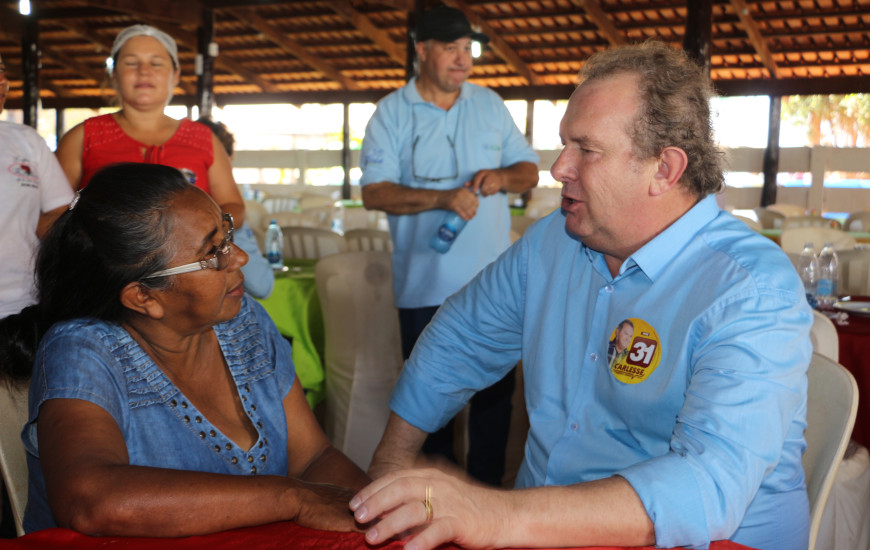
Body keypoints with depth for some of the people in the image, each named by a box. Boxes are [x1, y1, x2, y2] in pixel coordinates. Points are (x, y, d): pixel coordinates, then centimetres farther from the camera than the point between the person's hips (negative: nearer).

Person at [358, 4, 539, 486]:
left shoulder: (490, 105, 10)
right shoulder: (392, 113, 0)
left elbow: (530, 171, 14)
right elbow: (374, 192, -9)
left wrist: (504, 176, -10)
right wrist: (442, 198, -21)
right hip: (426, 286, -2)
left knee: (495, 390, 7)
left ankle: (487, 486, 21)